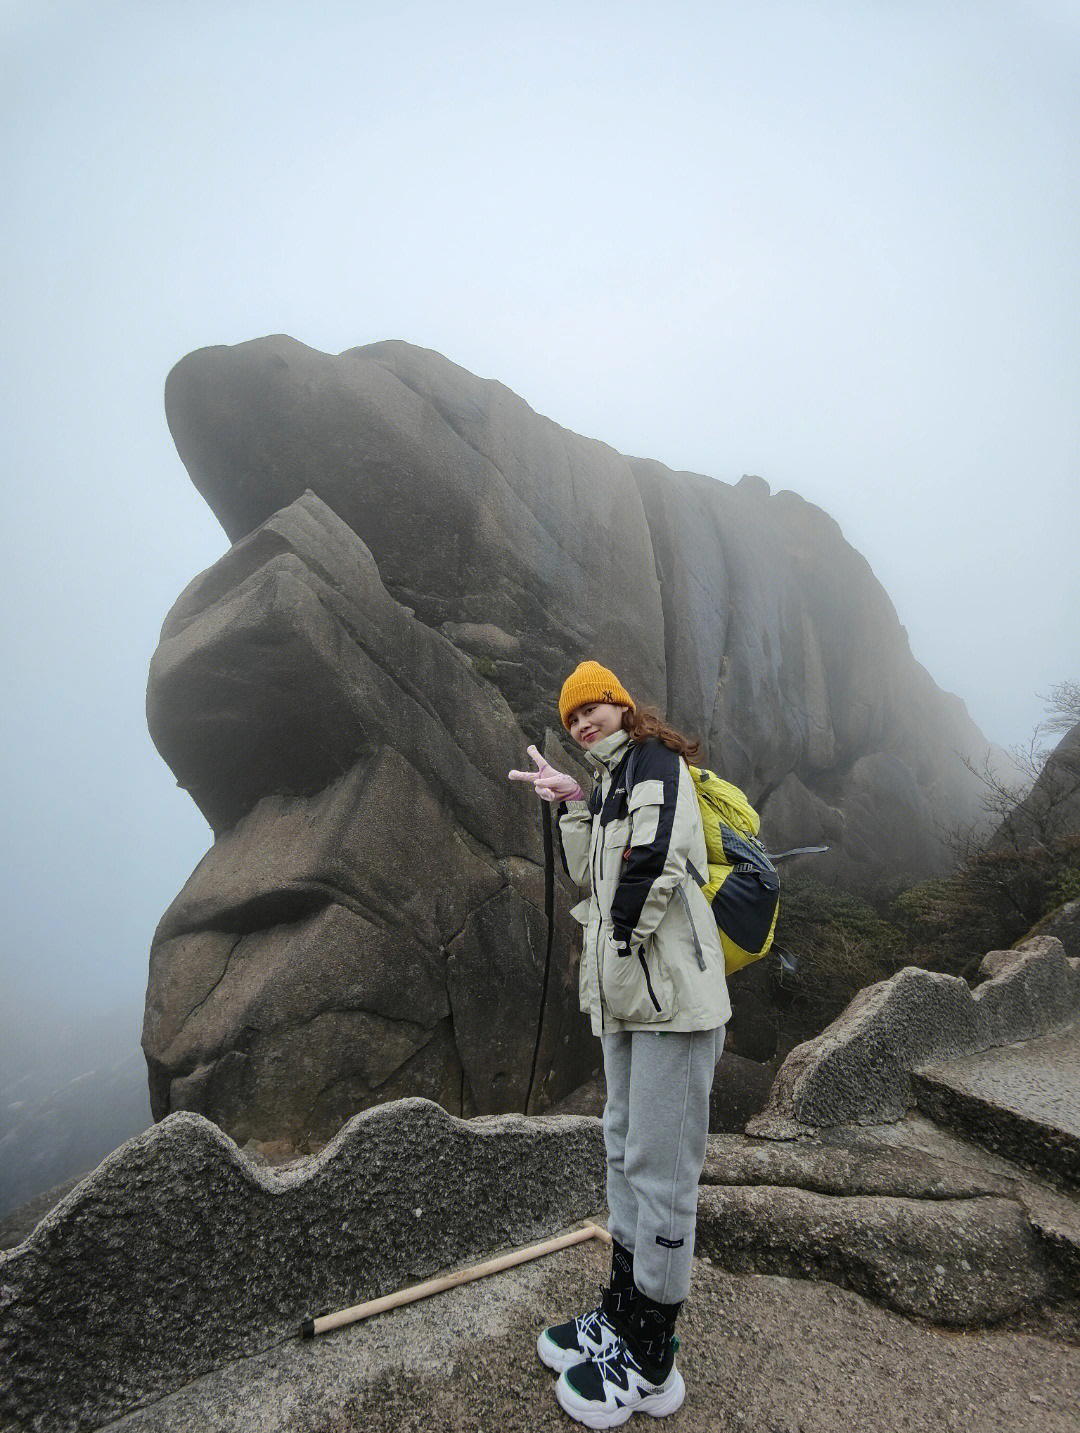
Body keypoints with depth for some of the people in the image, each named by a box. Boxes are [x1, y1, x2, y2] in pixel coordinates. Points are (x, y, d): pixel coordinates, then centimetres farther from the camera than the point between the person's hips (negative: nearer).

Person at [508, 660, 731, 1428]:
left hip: (672, 992, -10)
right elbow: (591, 875, 13)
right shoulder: (613, 783, 19)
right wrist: (571, 805, 5)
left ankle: (649, 1364, 20)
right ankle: (622, 1314, 38)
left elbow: (653, 860, -20)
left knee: (659, 1170, 2)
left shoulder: (653, 760, -7)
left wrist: (623, 940, -11)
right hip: (626, 994, 10)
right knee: (626, 1152, 20)